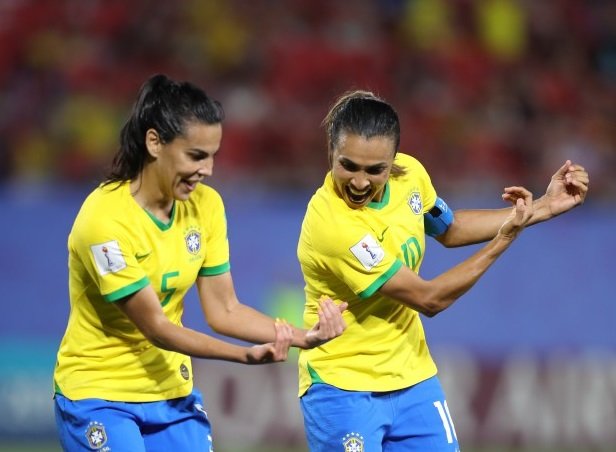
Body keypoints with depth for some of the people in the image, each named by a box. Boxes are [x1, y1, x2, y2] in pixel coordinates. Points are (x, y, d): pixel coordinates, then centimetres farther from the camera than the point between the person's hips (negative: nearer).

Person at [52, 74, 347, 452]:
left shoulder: (205, 204, -4)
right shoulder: (106, 218, -23)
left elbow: (223, 310, -1)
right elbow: (154, 326, -22)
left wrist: (302, 336, -17)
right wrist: (247, 355, -32)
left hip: (172, 391, 6)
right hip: (100, 398, -6)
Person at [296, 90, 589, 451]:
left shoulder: (409, 173, -9)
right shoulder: (332, 225, -30)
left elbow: (449, 229, 16)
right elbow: (430, 299, -21)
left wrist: (543, 207, 10)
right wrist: (504, 239, -17)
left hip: (413, 379, 7)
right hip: (344, 390, -7)